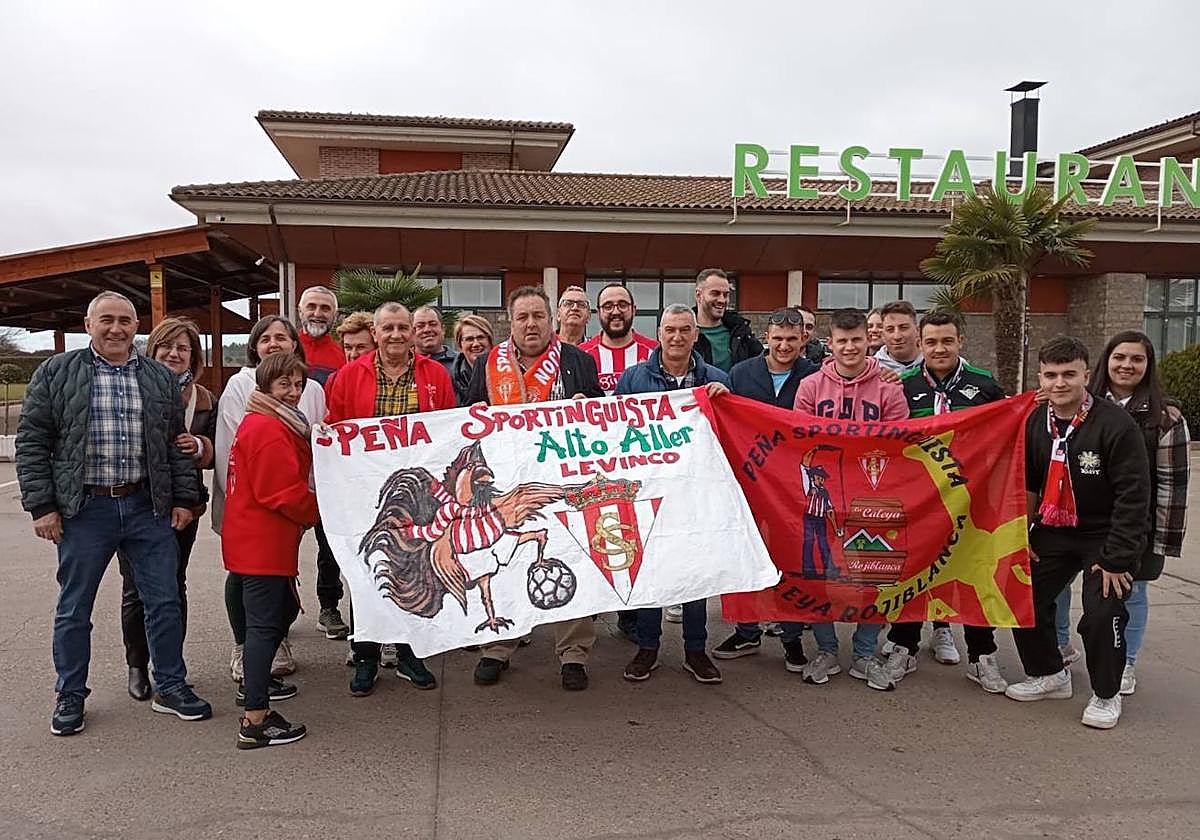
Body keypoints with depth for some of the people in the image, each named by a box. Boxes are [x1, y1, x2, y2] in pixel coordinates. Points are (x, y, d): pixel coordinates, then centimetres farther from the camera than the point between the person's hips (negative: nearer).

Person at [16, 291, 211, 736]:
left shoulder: (161, 378, 9)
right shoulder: (55, 374, 1)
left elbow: (178, 443, 11)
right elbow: (31, 442, 0)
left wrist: (184, 498, 5)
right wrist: (41, 506, -6)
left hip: (148, 507, 2)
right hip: (84, 509, -2)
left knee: (164, 600, 6)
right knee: (74, 608, 10)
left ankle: (170, 686, 21)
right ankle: (70, 695, 27)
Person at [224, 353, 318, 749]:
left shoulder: (259, 422, 18)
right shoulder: (270, 429, -18)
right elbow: (286, 493, -22)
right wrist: (318, 513, -7)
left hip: (258, 540, 11)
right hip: (263, 543, -11)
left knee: (284, 609, 23)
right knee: (265, 622, -7)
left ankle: (253, 683, 39)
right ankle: (256, 720, -3)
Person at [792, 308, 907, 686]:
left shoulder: (888, 388, 0)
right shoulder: (810, 386, 3)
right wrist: (819, 473, -9)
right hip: (822, 498, 1)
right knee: (820, 577, 8)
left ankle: (865, 653, 25)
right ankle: (826, 651, 24)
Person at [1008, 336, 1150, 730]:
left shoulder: (1117, 425, -20)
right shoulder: (1034, 423, -3)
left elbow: (1133, 497, -19)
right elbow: (1027, 485, 8)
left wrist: (1117, 557, -19)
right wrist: (1021, 536, 4)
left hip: (1105, 536, -5)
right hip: (1052, 532, 6)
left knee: (1102, 613, -14)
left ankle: (1106, 696, 12)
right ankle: (1049, 674, 28)